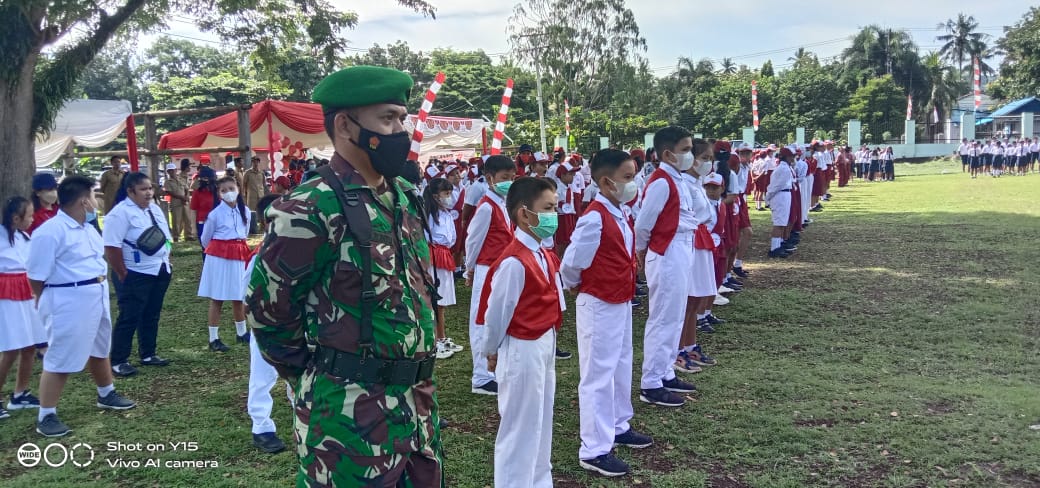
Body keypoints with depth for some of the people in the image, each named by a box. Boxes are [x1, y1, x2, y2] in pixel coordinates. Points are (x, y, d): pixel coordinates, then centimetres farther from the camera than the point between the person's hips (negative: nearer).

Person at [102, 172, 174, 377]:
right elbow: (111, 247, -19)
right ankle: (118, 362, 5)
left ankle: (148, 355, 27)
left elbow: (165, 238, 19)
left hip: (160, 272, 8)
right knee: (129, 318, -3)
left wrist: (166, 261, 11)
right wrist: (122, 274, -16)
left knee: (151, 316, 15)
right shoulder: (121, 213, -15)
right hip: (136, 276, -8)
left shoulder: (155, 209, 11)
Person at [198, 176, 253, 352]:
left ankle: (241, 334, 28)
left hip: (239, 257, 4)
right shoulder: (215, 214, -10)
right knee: (217, 299, 1)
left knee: (238, 297, 14)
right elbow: (205, 240, 3)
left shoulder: (245, 211, 2)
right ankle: (214, 339, 7)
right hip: (218, 258, -4)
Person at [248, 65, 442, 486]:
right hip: (351, 410, -8)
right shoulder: (313, 210, -18)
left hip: (417, 400, 8)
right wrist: (318, 373, 1)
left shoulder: (404, 196, 7)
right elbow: (268, 308, -12)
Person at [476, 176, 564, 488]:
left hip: (544, 345, 9)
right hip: (522, 350, -9)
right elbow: (496, 312, -17)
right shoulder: (514, 263, -24)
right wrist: (491, 351, -5)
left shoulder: (543, 255, 4)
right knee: (520, 427, 5)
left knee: (541, 423, 21)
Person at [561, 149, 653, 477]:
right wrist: (577, 286, -1)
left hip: (621, 303, 9)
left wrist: (625, 290, 13)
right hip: (599, 306, -9)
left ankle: (618, 426, 40)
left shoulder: (622, 214, 4)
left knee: (621, 367, 22)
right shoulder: (595, 218, -24)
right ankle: (593, 450, 8)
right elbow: (570, 264, -19)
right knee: (598, 375, -1)